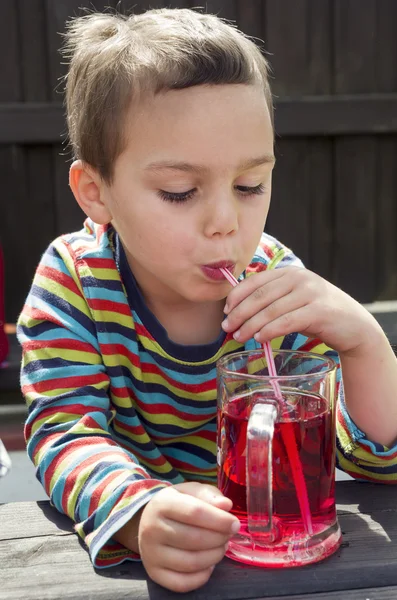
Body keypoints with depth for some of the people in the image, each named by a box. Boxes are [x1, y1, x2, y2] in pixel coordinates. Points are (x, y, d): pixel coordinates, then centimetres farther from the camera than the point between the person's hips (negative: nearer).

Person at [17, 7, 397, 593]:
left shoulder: (278, 284, -12)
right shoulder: (73, 280, -15)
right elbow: (66, 432, -21)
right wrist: (139, 514, -41)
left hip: (259, 536, 0)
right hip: (114, 542, 1)